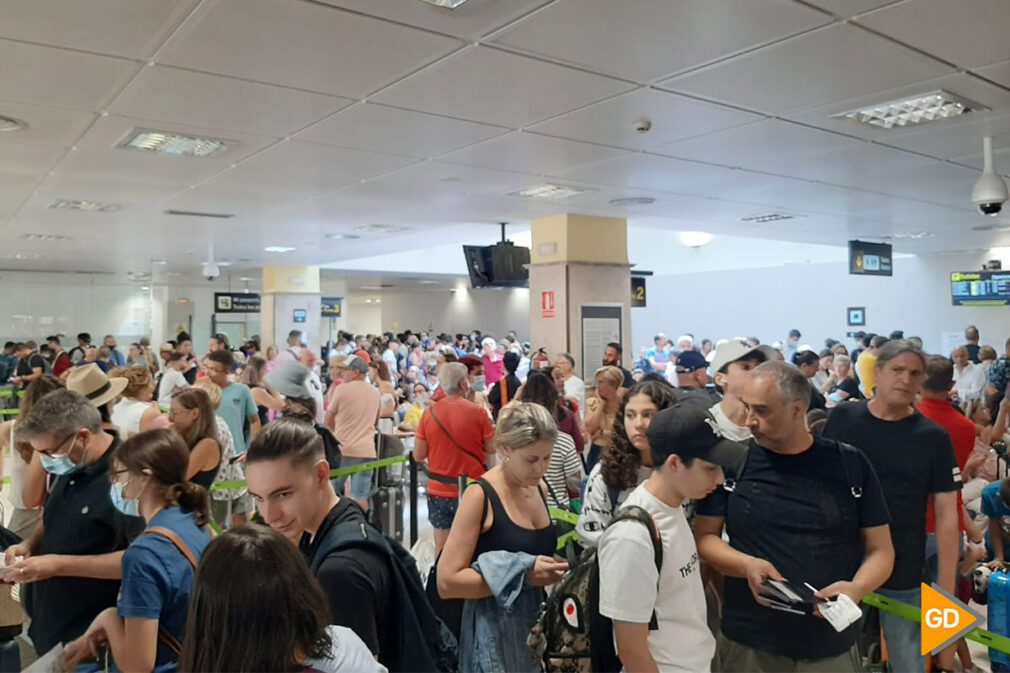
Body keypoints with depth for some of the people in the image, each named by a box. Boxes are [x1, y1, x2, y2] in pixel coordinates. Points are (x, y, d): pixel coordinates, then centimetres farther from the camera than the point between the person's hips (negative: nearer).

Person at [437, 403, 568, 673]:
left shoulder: (537, 490, 4)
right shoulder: (480, 495, -17)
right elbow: (447, 581, -20)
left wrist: (552, 568, 1)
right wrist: (522, 574, -24)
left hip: (537, 621, 7)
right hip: (494, 629, -6)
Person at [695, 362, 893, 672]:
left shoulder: (851, 465, -2)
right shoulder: (732, 463, -5)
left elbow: (880, 549, 2)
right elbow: (704, 536, -1)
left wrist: (858, 587, -17)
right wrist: (747, 566, -18)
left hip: (832, 646, 1)